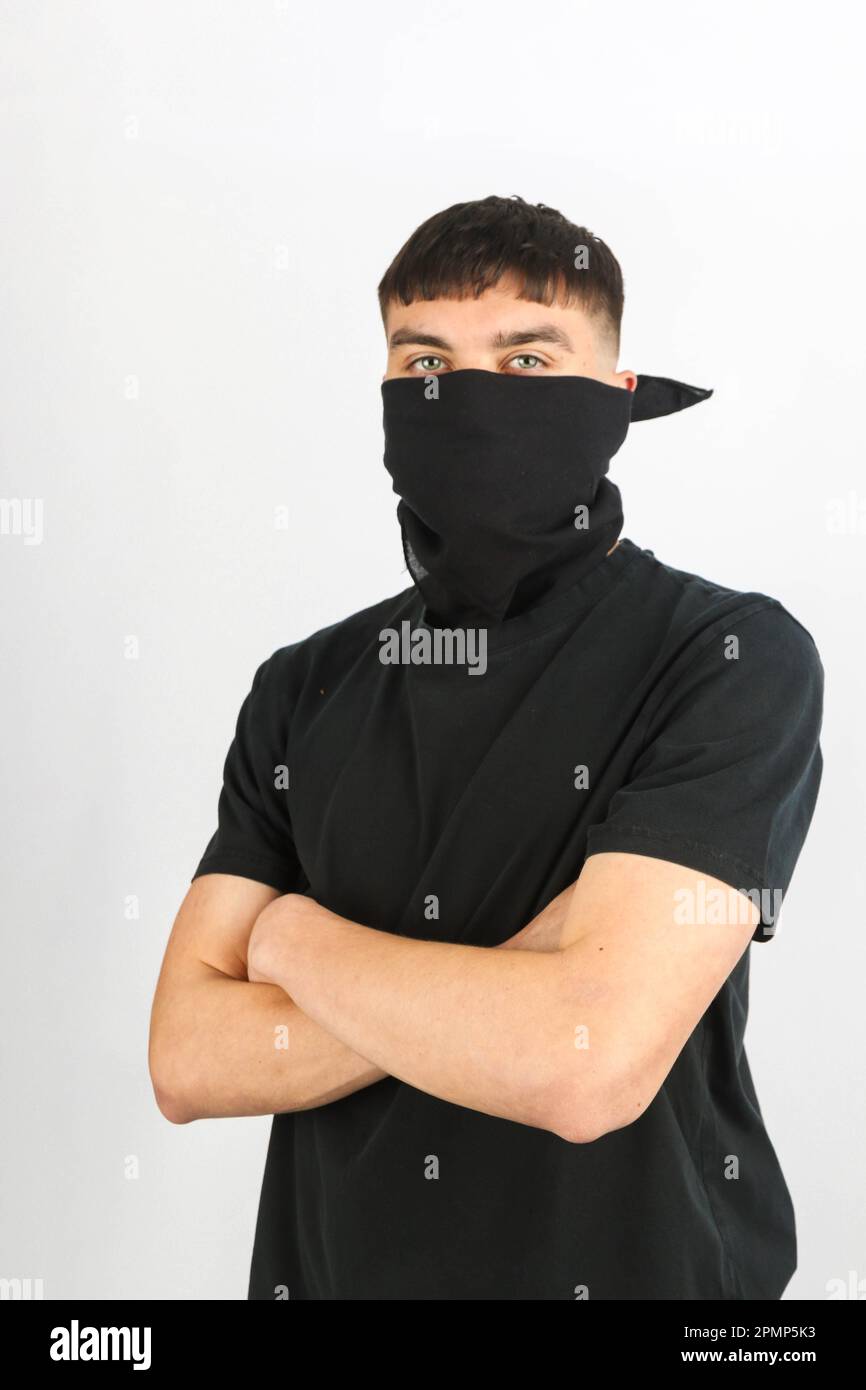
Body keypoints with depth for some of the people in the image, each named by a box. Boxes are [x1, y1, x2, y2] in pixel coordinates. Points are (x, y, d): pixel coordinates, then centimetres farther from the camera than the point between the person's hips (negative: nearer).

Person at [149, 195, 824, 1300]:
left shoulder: (736, 658, -16)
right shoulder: (303, 690, -2)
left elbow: (592, 1068, -27)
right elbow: (187, 1062, -8)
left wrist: (298, 937, -13)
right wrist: (511, 983, -21)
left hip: (640, 1263, -3)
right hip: (327, 1263, 4)